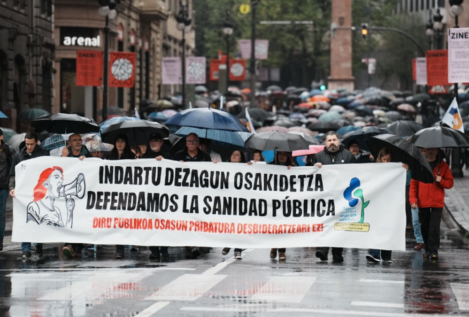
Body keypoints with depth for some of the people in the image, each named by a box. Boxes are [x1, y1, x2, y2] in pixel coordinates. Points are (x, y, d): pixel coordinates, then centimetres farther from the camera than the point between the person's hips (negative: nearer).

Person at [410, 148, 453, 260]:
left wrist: (441, 180, -15)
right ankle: (427, 249, 18)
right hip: (423, 203, 1)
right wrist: (413, 200, -6)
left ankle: (434, 250, -3)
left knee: (434, 227, -8)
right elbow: (413, 184, 3)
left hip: (437, 203, -1)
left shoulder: (443, 165, 3)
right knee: (425, 227, 7)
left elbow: (450, 183, 5)